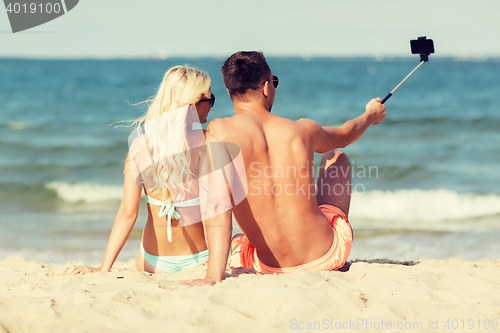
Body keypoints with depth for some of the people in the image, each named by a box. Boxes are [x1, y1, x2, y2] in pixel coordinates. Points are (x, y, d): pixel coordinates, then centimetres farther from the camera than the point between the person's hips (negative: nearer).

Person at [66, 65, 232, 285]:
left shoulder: (140, 145, -10)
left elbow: (127, 213, -15)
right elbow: (220, 211, -29)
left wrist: (103, 269, -14)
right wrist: (214, 276, -35)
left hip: (154, 263, 3)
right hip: (199, 260, -3)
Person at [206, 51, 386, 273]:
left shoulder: (218, 132, -13)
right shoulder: (302, 130, -3)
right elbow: (344, 135, 21)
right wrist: (370, 115, 44)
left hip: (271, 267, -1)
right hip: (328, 254, 1)